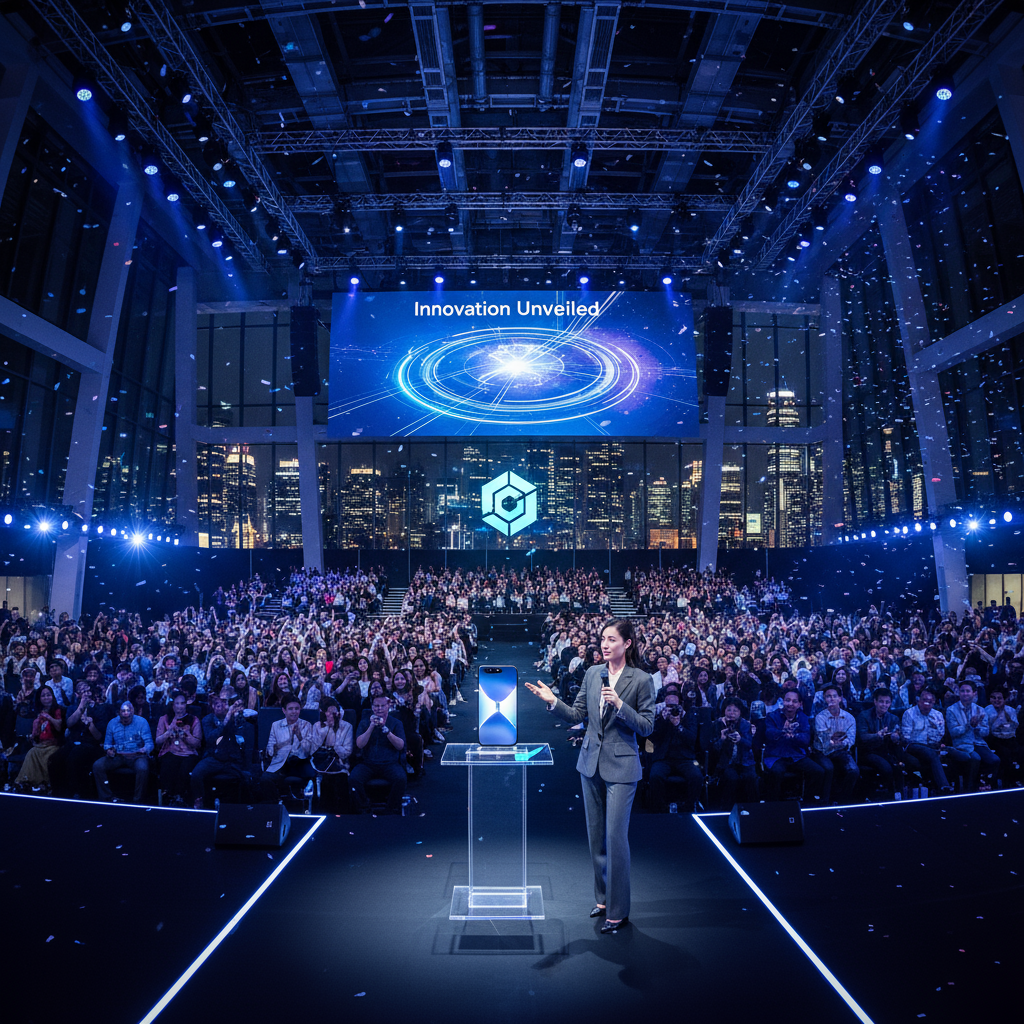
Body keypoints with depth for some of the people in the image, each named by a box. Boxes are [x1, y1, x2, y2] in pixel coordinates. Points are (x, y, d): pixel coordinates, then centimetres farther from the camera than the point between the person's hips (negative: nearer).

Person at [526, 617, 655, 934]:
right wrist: (553, 701, -9)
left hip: (621, 766, -5)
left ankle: (618, 911, 13)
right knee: (596, 835, 15)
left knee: (616, 837, -2)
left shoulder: (641, 680, -10)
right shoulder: (592, 673, 3)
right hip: (591, 762, 5)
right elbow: (577, 715, 6)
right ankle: (603, 897, 33)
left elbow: (647, 726, -10)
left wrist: (619, 704, -22)